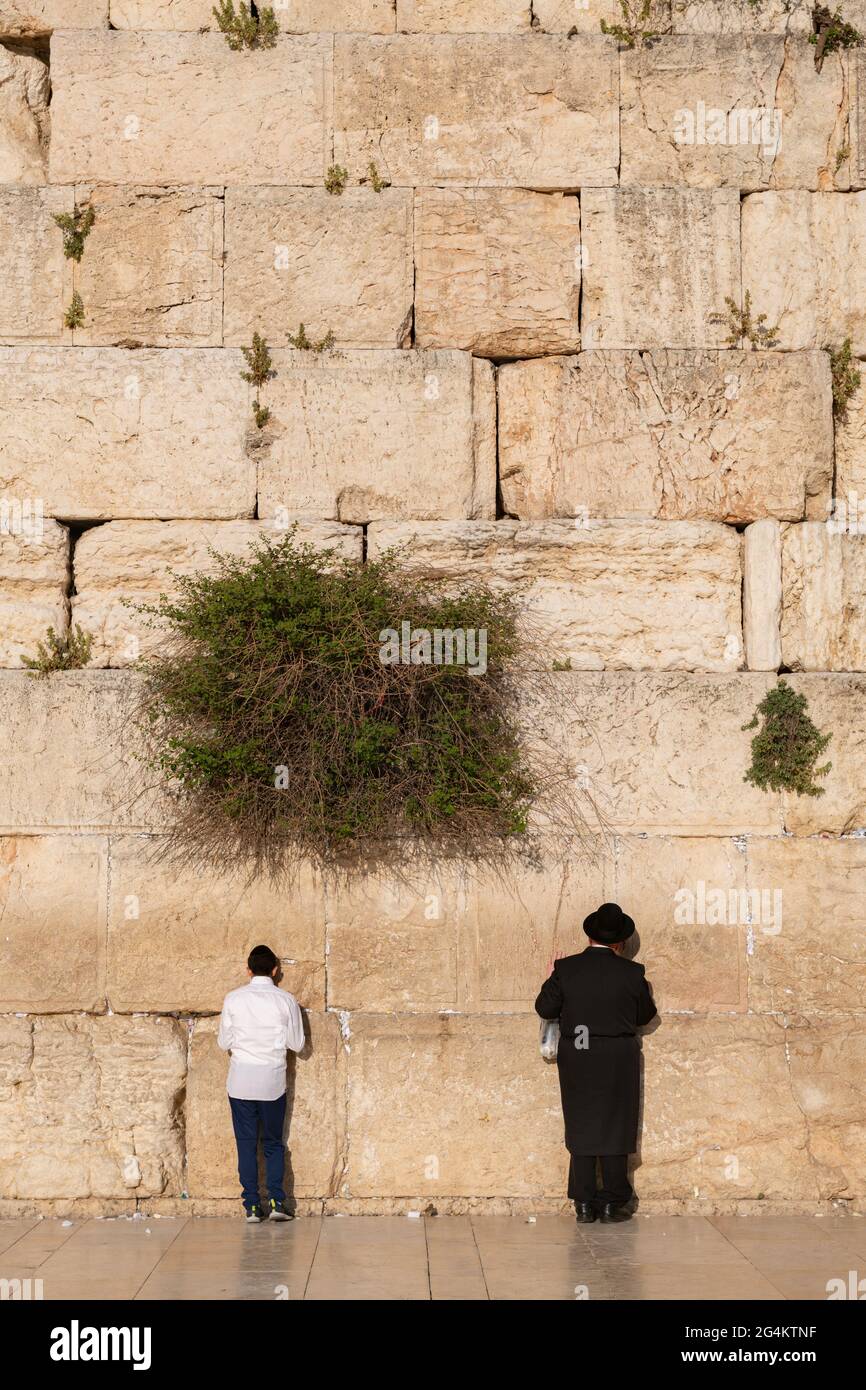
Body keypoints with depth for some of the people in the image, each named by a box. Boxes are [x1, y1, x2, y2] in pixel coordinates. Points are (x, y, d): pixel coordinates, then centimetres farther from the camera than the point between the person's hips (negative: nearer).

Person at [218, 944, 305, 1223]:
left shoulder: (233, 999, -2)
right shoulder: (286, 1000, -4)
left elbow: (224, 1043, 3)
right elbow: (297, 1044, 1)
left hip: (241, 1079, 0)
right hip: (273, 1080, 0)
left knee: (246, 1143, 6)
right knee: (273, 1142, 12)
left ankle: (252, 1205, 3)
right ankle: (276, 1201, 1)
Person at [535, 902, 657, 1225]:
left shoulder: (566, 969, -7)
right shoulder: (631, 972, -7)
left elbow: (544, 1007, -2)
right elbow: (645, 1014, 4)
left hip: (576, 1060, 1)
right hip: (618, 1060, -1)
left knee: (580, 1128, 8)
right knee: (615, 1127, 8)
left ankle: (584, 1204, 8)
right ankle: (611, 1203, 8)